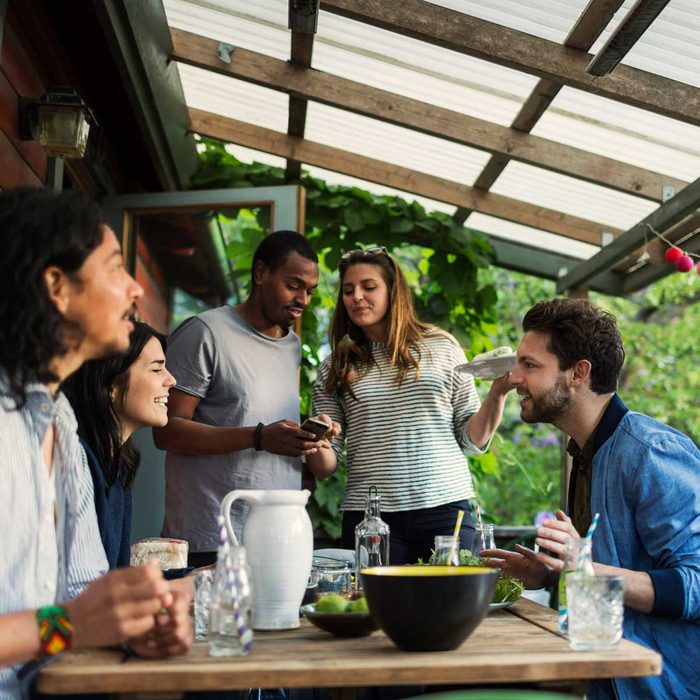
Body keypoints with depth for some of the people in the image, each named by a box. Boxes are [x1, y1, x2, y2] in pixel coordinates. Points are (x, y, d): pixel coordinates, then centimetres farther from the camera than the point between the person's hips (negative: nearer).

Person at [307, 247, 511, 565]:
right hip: (368, 515, 0)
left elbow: (473, 439, 8)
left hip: (445, 507, 0)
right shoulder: (335, 368, 8)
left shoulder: (441, 346, 7)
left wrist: (497, 393, -7)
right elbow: (326, 465, 7)